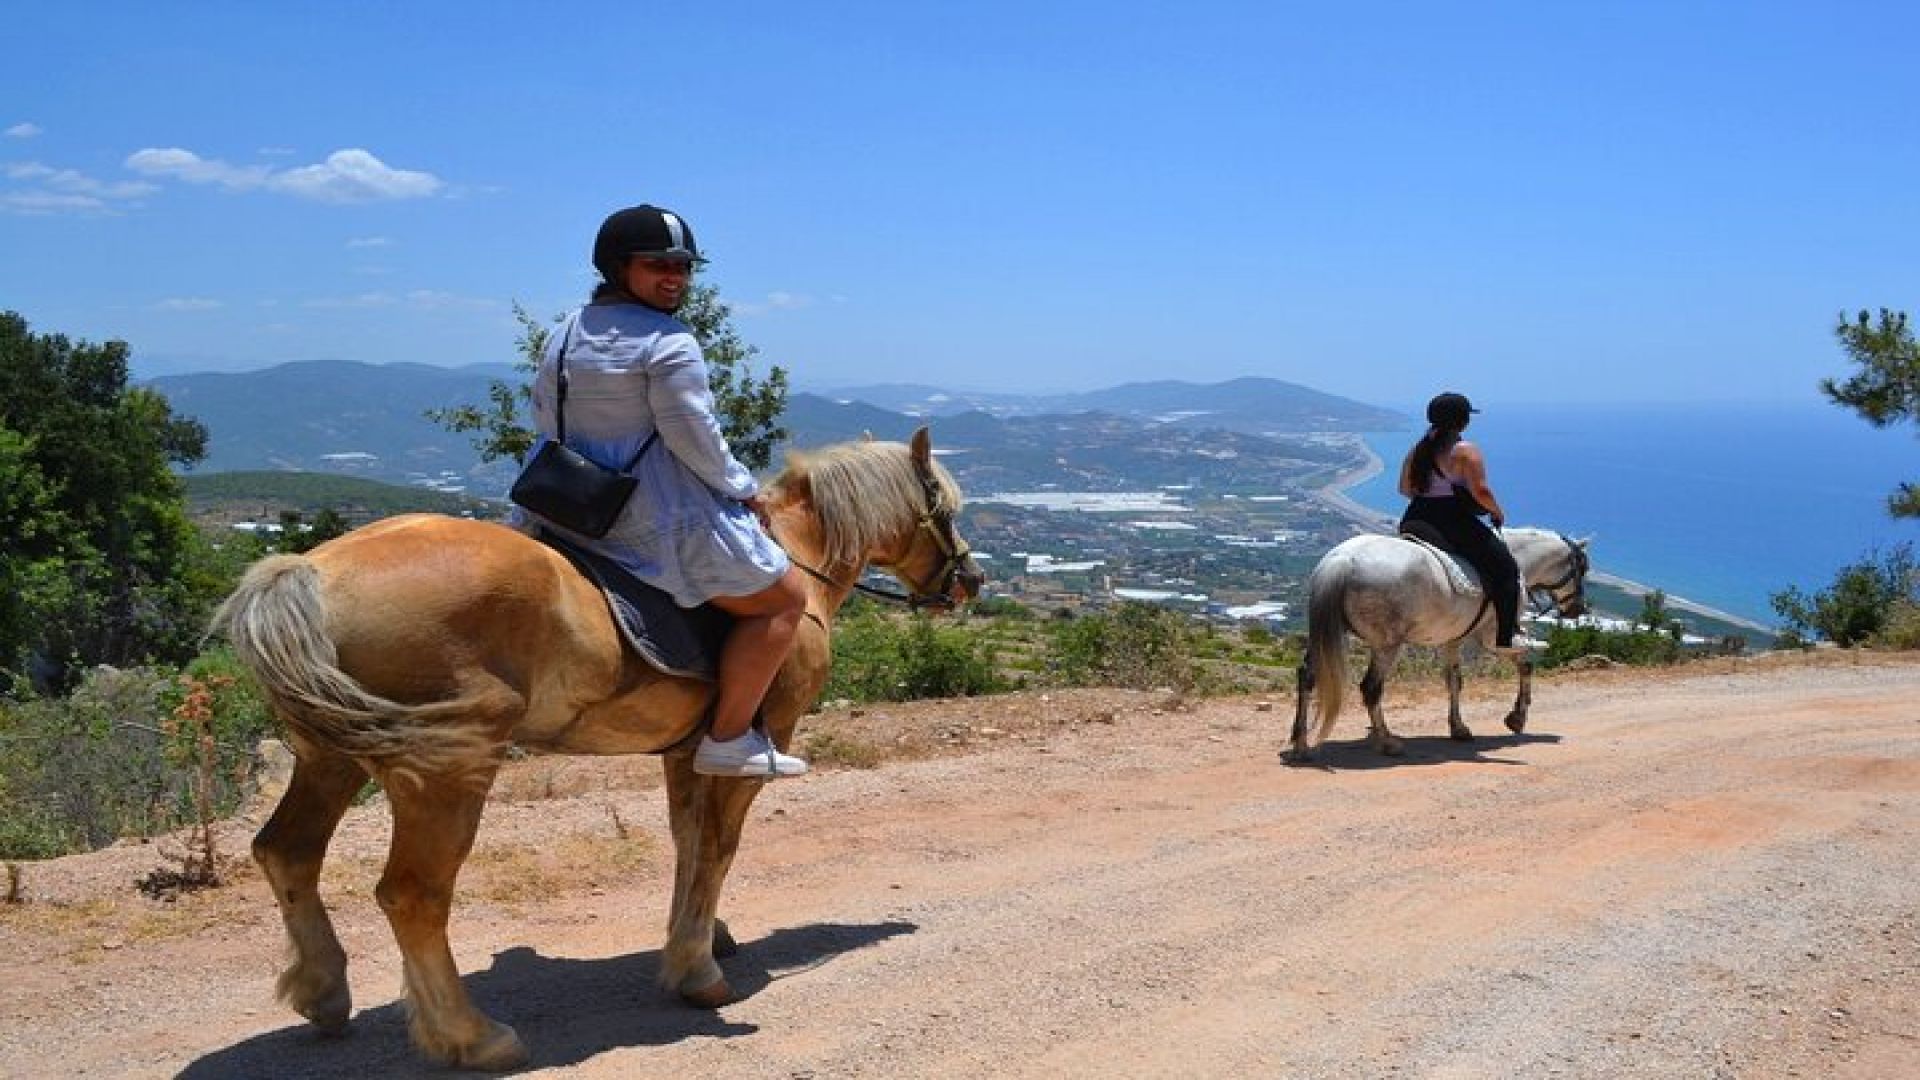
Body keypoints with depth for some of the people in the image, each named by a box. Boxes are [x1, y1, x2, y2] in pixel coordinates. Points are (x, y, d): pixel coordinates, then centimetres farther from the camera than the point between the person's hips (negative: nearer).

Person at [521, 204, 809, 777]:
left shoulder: (564, 336, 10)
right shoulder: (669, 343, -16)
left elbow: (546, 423, 15)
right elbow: (695, 437, -18)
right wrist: (744, 488, -3)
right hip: (659, 517, -9)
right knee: (784, 597, -1)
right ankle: (729, 738, -2)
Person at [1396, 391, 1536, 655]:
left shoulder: (1418, 450, 10)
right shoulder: (1465, 451, -12)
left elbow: (1404, 488, 14)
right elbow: (1480, 491, -17)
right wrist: (1497, 512, 0)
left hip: (1414, 522, 7)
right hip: (1454, 524, -7)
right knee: (1505, 566, 2)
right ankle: (1506, 637, -1)